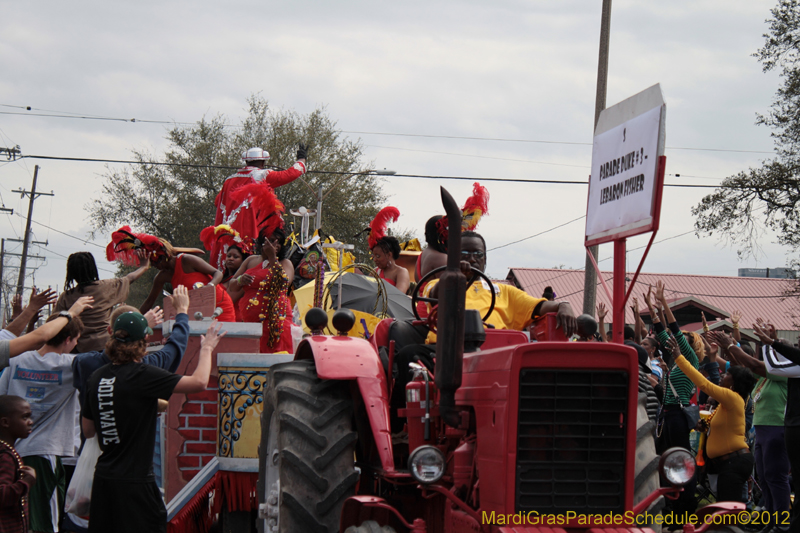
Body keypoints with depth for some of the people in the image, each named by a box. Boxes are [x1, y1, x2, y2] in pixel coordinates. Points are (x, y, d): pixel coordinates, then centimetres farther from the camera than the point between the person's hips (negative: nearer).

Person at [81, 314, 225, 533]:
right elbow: (199, 382, -18)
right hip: (134, 481, -7)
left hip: (103, 478, 7)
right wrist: (206, 348, 1)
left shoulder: (96, 378, 6)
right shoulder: (142, 375, -14)